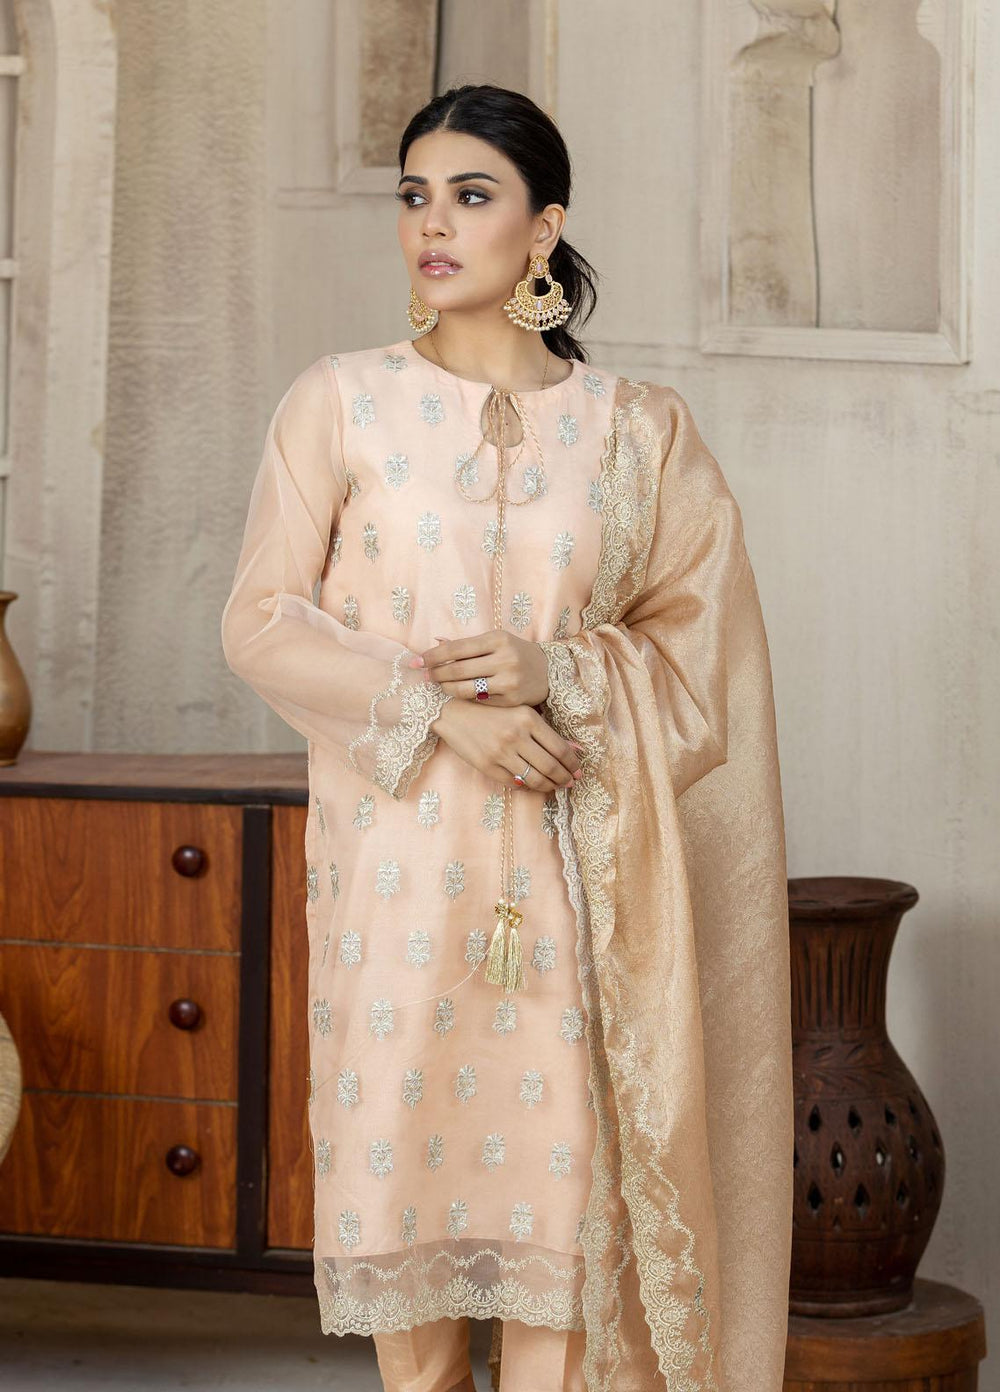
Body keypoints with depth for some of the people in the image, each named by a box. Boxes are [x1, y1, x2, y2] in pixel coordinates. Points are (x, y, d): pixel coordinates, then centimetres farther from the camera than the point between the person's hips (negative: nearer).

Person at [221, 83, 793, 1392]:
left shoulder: (638, 429, 4)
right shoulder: (341, 401, 2)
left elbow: (693, 643, 7)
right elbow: (262, 620, 0)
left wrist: (557, 670, -12)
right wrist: (437, 707, -13)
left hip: (567, 859, 1)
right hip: (401, 848, 0)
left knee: (557, 1162, 0)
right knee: (402, 1150, 3)